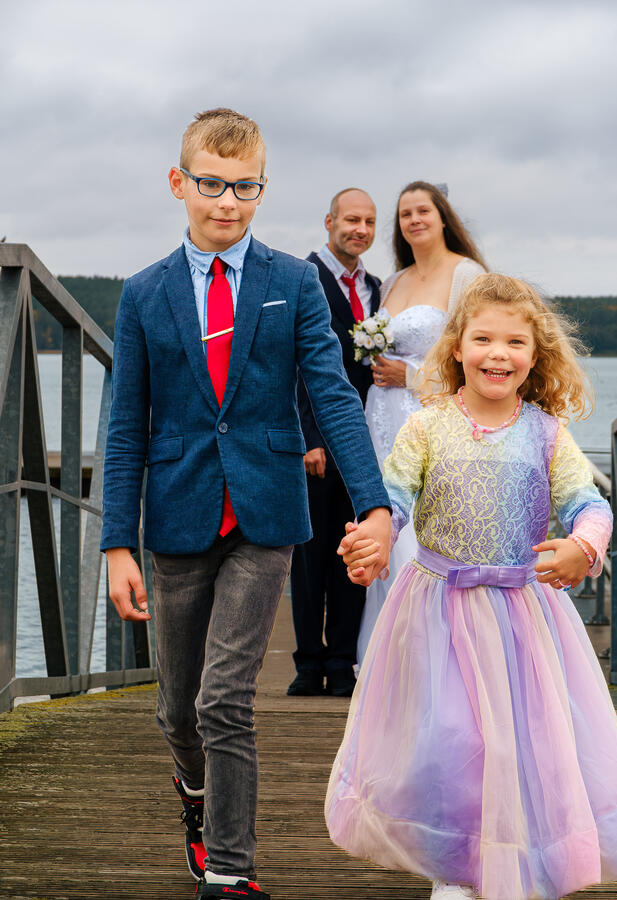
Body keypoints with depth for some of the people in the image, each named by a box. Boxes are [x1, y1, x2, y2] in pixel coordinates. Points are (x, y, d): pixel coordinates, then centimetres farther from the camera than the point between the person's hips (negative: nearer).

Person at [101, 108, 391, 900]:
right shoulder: (144, 294, 3)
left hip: (263, 520, -2)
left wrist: (373, 503, -20)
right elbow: (127, 427, 3)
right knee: (178, 706, 14)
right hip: (181, 521, 2)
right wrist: (118, 543, -2)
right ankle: (196, 788, 46)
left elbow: (333, 396, -6)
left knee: (224, 702, -9)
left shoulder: (295, 284, 0)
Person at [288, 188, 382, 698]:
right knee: (309, 552, 3)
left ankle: (342, 665, 13)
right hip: (313, 439, -5)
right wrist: (309, 439, -16)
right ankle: (309, 665, 12)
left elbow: (372, 366, 16)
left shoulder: (373, 287, 15)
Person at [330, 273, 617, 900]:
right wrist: (364, 541, -27)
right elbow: (391, 498, -7)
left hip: (525, 611, 1)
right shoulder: (428, 426, -4)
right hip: (440, 609, -1)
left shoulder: (546, 433, -1)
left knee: (531, 742, 5)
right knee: (441, 742, -1)